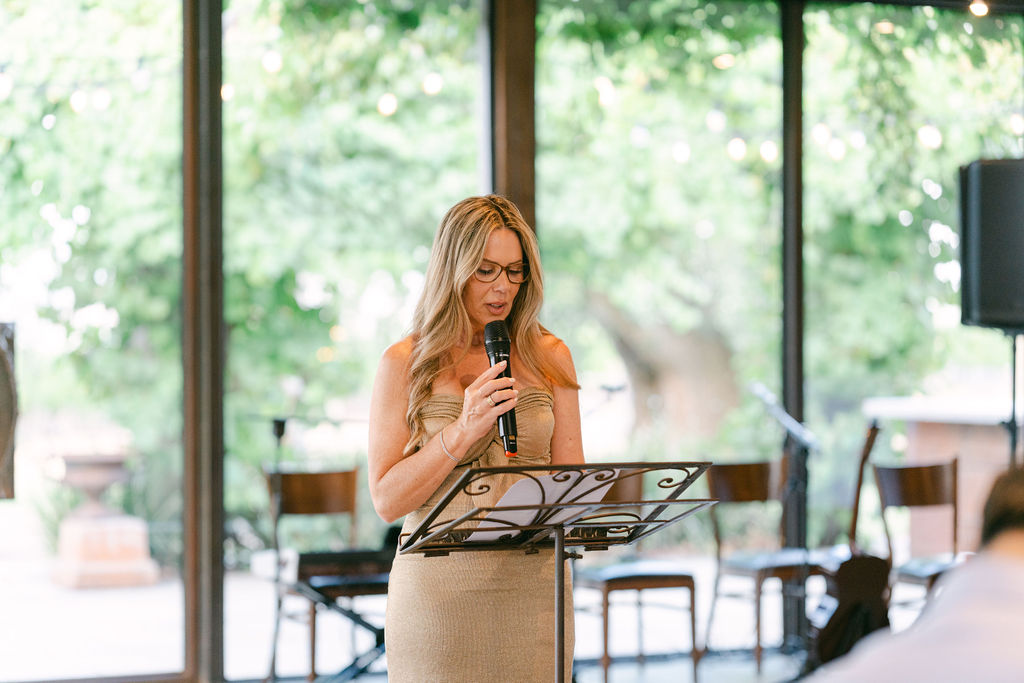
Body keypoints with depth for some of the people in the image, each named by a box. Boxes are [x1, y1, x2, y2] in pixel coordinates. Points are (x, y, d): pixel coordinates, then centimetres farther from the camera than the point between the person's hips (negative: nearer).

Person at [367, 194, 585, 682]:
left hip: (532, 584, 2)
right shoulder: (404, 363, 1)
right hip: (436, 589, -2)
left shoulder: (549, 358, 8)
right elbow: (386, 500, -5)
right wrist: (462, 431, -15)